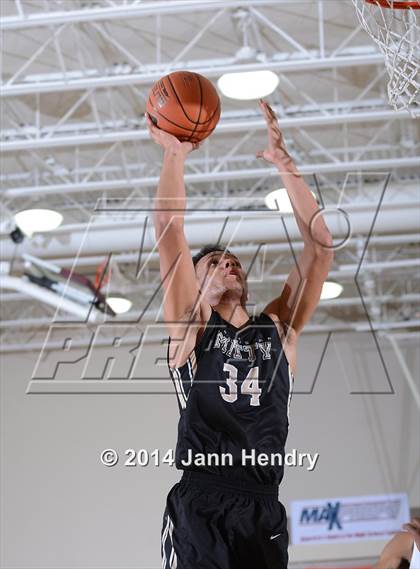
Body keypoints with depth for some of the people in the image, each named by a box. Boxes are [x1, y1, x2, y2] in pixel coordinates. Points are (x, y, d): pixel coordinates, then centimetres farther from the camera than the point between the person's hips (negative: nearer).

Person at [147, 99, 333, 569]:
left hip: (264, 510, 3)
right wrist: (174, 153, 3)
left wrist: (284, 164, 7)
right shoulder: (189, 325, 10)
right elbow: (168, 230, 2)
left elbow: (320, 247, 10)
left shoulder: (279, 328, 16)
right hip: (198, 506, -2)